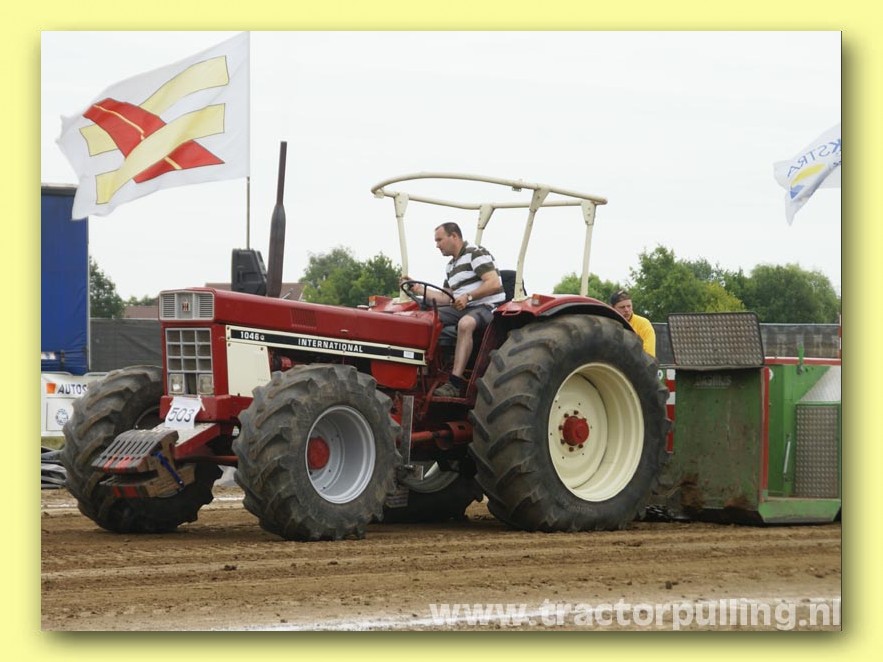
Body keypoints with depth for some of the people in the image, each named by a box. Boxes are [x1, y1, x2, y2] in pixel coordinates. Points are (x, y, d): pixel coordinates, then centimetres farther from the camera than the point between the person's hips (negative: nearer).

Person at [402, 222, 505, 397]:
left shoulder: (476, 253, -6)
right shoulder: (451, 266, 22)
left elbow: (494, 284, -17)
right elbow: (447, 298, 22)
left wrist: (468, 296, -23)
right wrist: (419, 289, 13)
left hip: (487, 307, -9)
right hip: (462, 310, 9)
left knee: (465, 323, -40)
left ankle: (455, 383, -45)